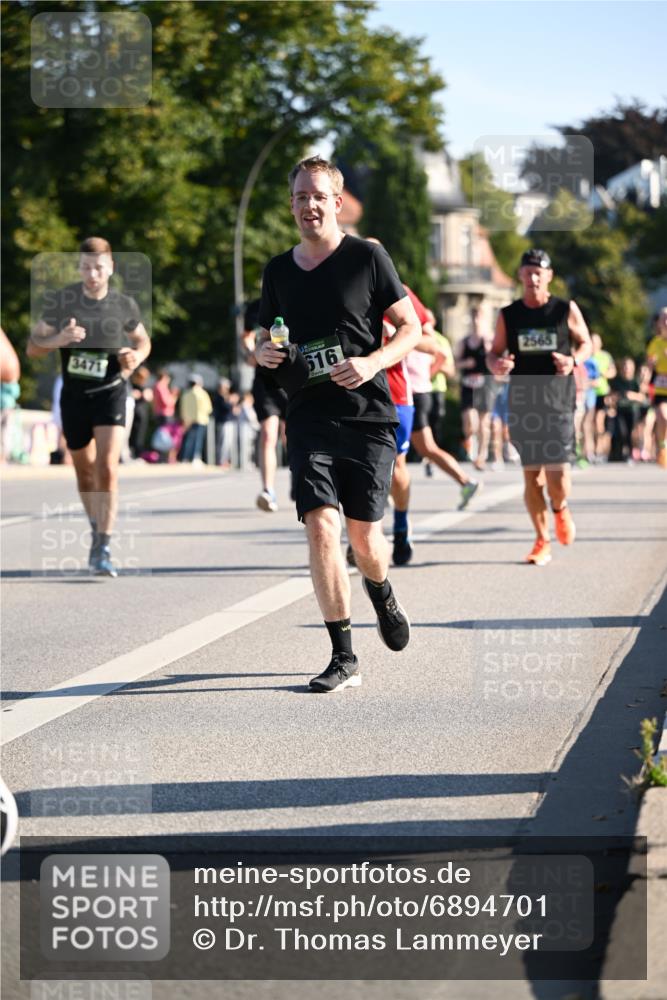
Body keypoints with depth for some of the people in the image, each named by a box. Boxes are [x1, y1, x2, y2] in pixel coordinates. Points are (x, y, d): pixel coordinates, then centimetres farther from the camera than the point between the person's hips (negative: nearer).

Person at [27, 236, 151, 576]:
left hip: (111, 392, -2)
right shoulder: (61, 301, -6)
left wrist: (137, 356, -10)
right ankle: (97, 531, 39)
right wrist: (59, 339, -23)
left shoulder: (123, 305, -5)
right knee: (85, 473, 14)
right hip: (74, 396, 2)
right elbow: (33, 347, -2)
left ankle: (102, 549, -17)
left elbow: (142, 340, 14)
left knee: (107, 469, -18)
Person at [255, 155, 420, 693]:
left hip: (368, 414, -2)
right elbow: (265, 340, 22)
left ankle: (382, 593, 40)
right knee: (320, 526, -13)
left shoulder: (367, 257, -1)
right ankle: (344, 659, -8)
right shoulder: (278, 271, 11)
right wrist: (264, 353, -2)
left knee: (363, 533, 1)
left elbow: (411, 327, 2)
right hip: (309, 417, 2)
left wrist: (372, 362, -16)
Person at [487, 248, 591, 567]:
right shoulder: (508, 316, 5)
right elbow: (494, 353, 11)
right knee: (531, 475, 3)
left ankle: (560, 510, 24)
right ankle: (542, 541, 15)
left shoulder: (566, 310, 2)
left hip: (558, 400, -2)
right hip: (522, 403, 2)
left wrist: (574, 361, -10)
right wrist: (496, 365, -13)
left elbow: (585, 343, 11)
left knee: (557, 474, -11)